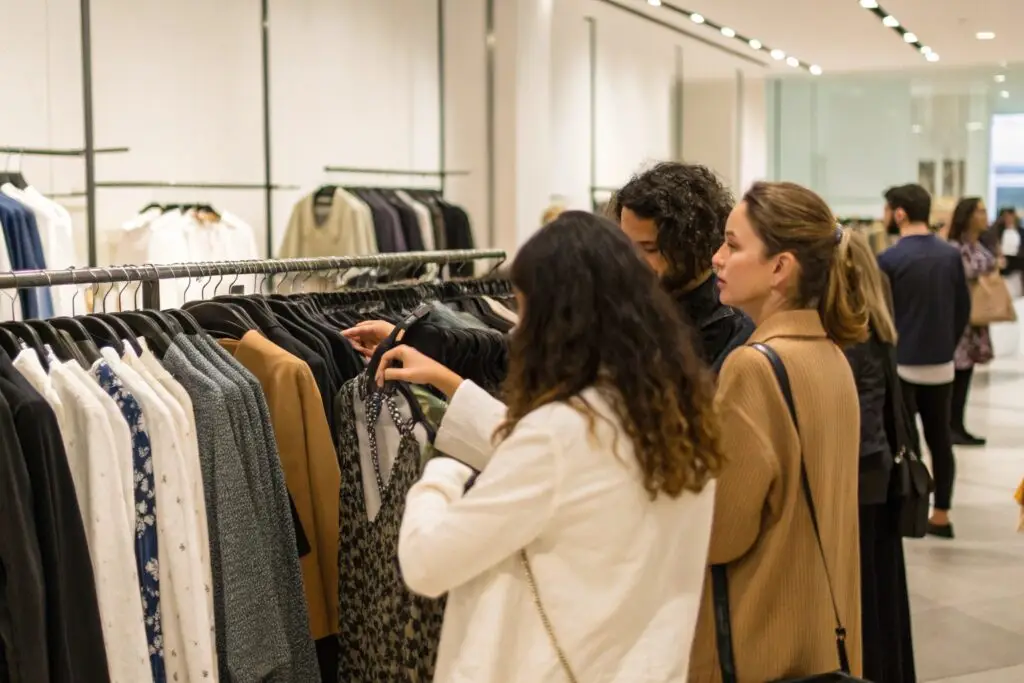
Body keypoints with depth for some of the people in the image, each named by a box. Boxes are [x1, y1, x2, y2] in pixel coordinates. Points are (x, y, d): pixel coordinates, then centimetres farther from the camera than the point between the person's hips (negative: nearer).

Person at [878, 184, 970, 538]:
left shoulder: (889, 259, -14)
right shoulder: (952, 255, 1)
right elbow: (964, 309, 6)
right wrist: (947, 346, 16)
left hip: (901, 364, -4)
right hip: (941, 364, 5)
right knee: (940, 439, 10)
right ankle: (941, 515, 15)